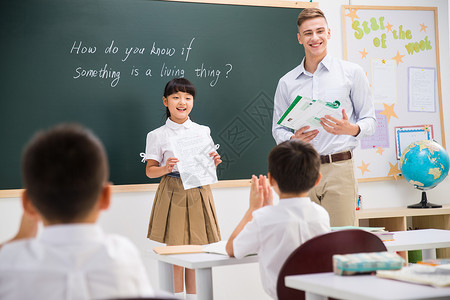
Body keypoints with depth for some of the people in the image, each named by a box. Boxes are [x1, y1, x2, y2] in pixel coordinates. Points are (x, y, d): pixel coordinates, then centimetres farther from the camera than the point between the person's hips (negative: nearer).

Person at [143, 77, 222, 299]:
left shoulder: (202, 131, 7)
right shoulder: (158, 135, -1)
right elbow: (150, 170, -1)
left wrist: (214, 162, -9)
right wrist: (166, 168, -20)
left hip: (198, 192, 3)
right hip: (172, 193, -2)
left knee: (196, 249, 7)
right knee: (173, 248, -1)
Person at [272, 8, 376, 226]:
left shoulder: (352, 73, 7)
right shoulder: (287, 82, 13)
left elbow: (369, 120, 7)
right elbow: (277, 129, 15)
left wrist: (351, 129, -15)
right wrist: (293, 139, -8)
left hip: (339, 168, -2)